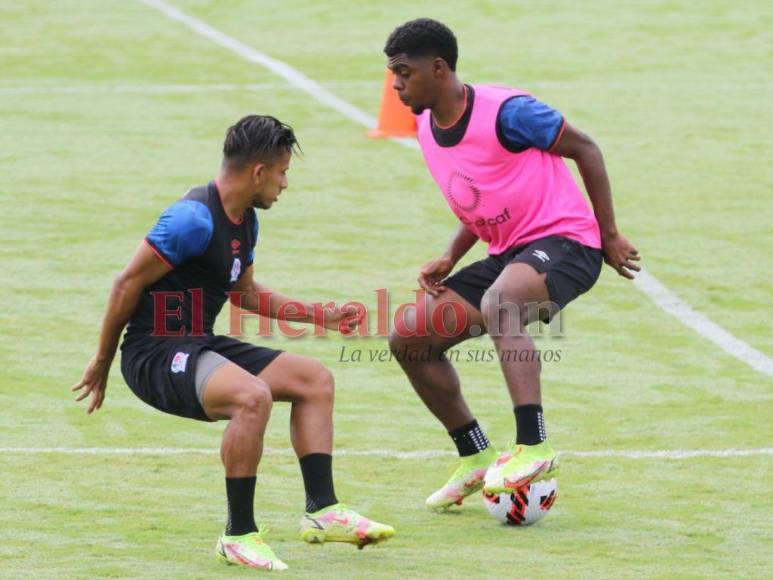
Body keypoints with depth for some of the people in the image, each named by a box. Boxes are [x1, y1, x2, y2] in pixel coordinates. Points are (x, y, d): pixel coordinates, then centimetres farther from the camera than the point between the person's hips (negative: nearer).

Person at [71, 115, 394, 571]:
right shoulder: (195, 219, -20)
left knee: (316, 379, 8)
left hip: (200, 346, 10)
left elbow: (243, 293, 25)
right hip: (155, 355, -10)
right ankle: (239, 534, -22)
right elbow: (129, 283, -16)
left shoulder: (245, 221, 10)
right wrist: (103, 361, -8)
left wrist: (319, 315, 22)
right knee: (252, 396, -34)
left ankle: (323, 511, 7)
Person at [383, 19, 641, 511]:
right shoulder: (427, 127, 8)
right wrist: (450, 260, 4)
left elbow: (585, 148, -9)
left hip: (563, 240, -9)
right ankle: (477, 459, 14)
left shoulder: (505, 111, -18)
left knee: (498, 303, -40)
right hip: (509, 252, 9)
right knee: (409, 341, 2)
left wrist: (609, 234, -8)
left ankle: (534, 448, -40)